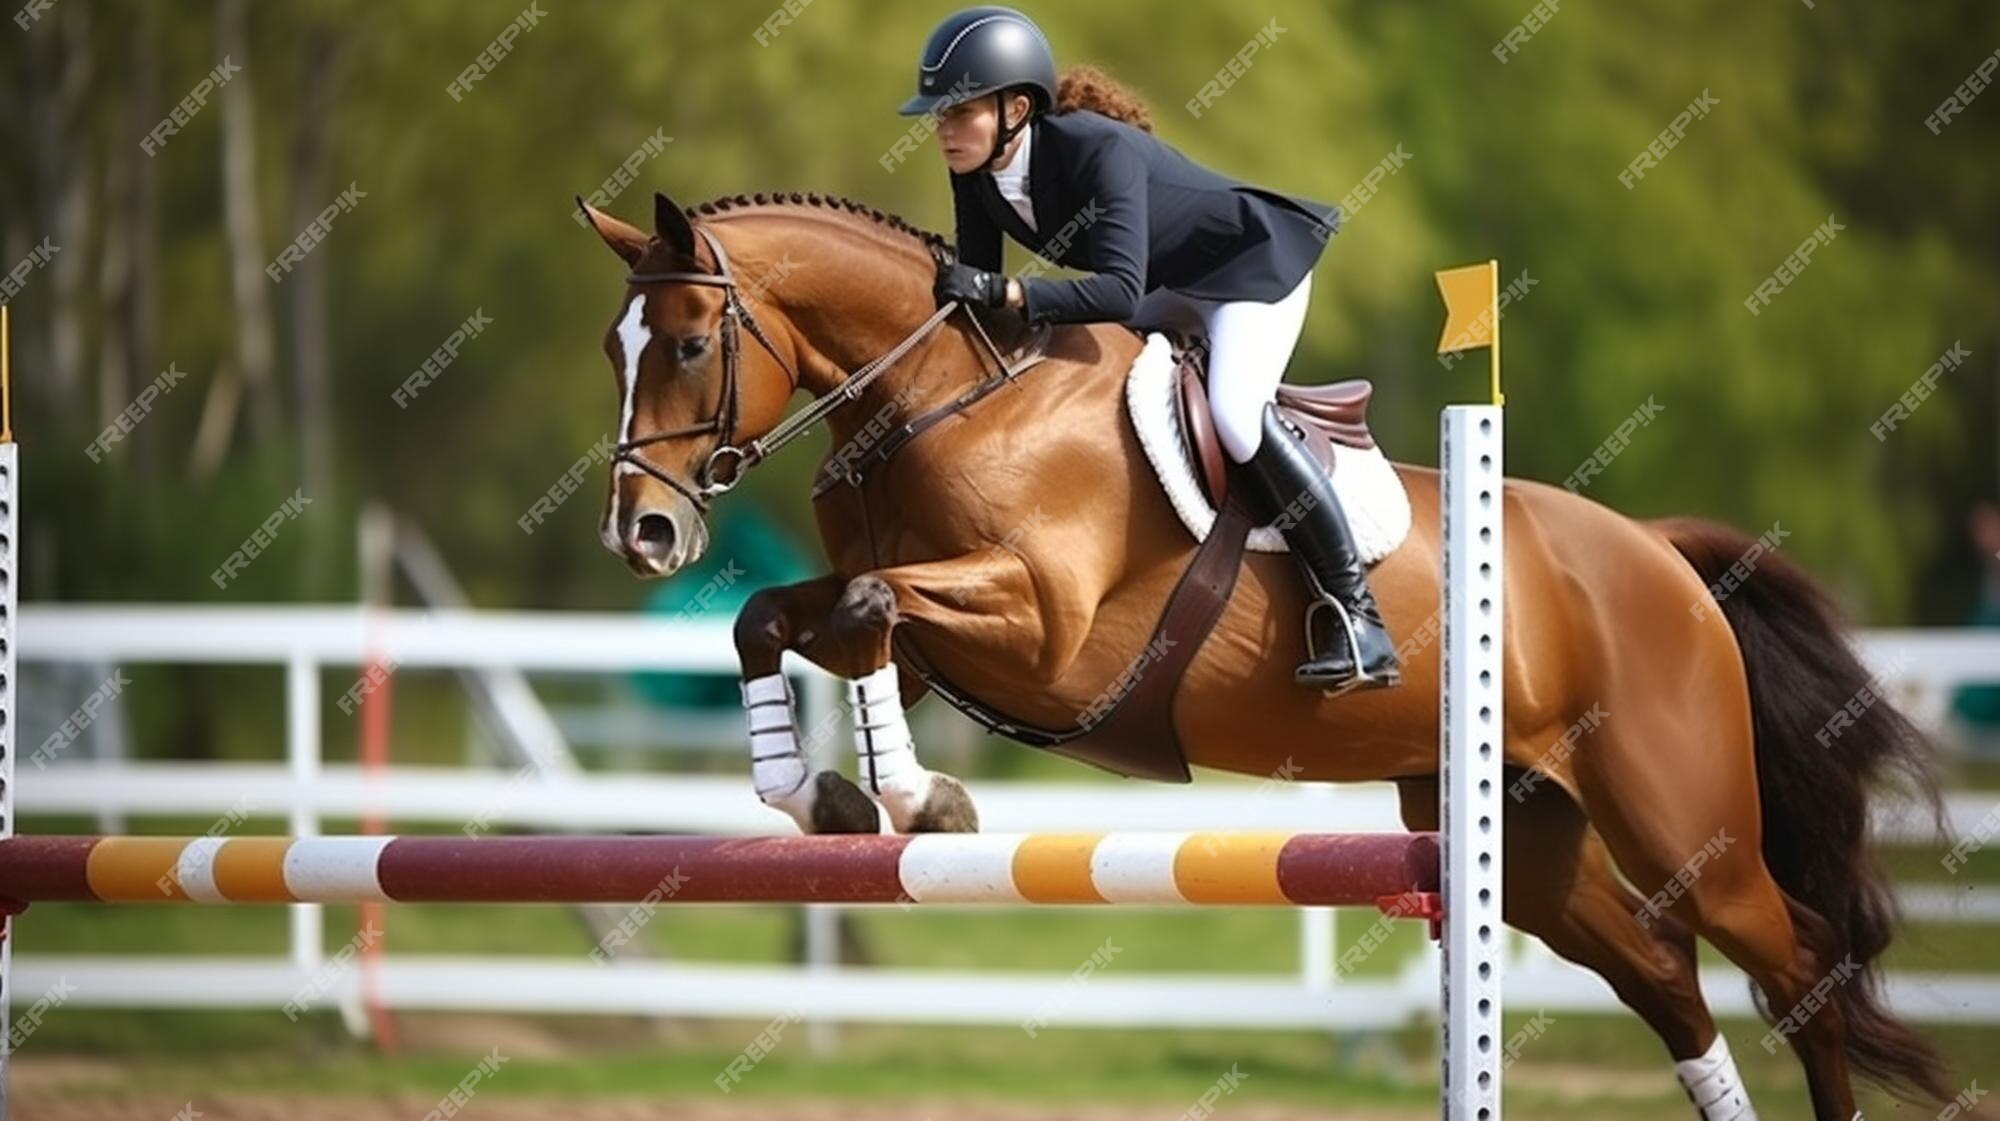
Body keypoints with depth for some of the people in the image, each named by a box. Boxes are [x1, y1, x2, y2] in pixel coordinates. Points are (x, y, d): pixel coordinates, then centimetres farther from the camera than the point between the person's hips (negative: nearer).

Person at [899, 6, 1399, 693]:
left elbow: (1119, 291, -46)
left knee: (1237, 415, -27)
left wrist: (1004, 293, -54)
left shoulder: (1098, 150, -36)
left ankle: (1357, 616, -22)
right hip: (1169, 287, 9)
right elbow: (976, 288, -2)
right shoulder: (974, 173, -12)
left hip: (1251, 263, -9)